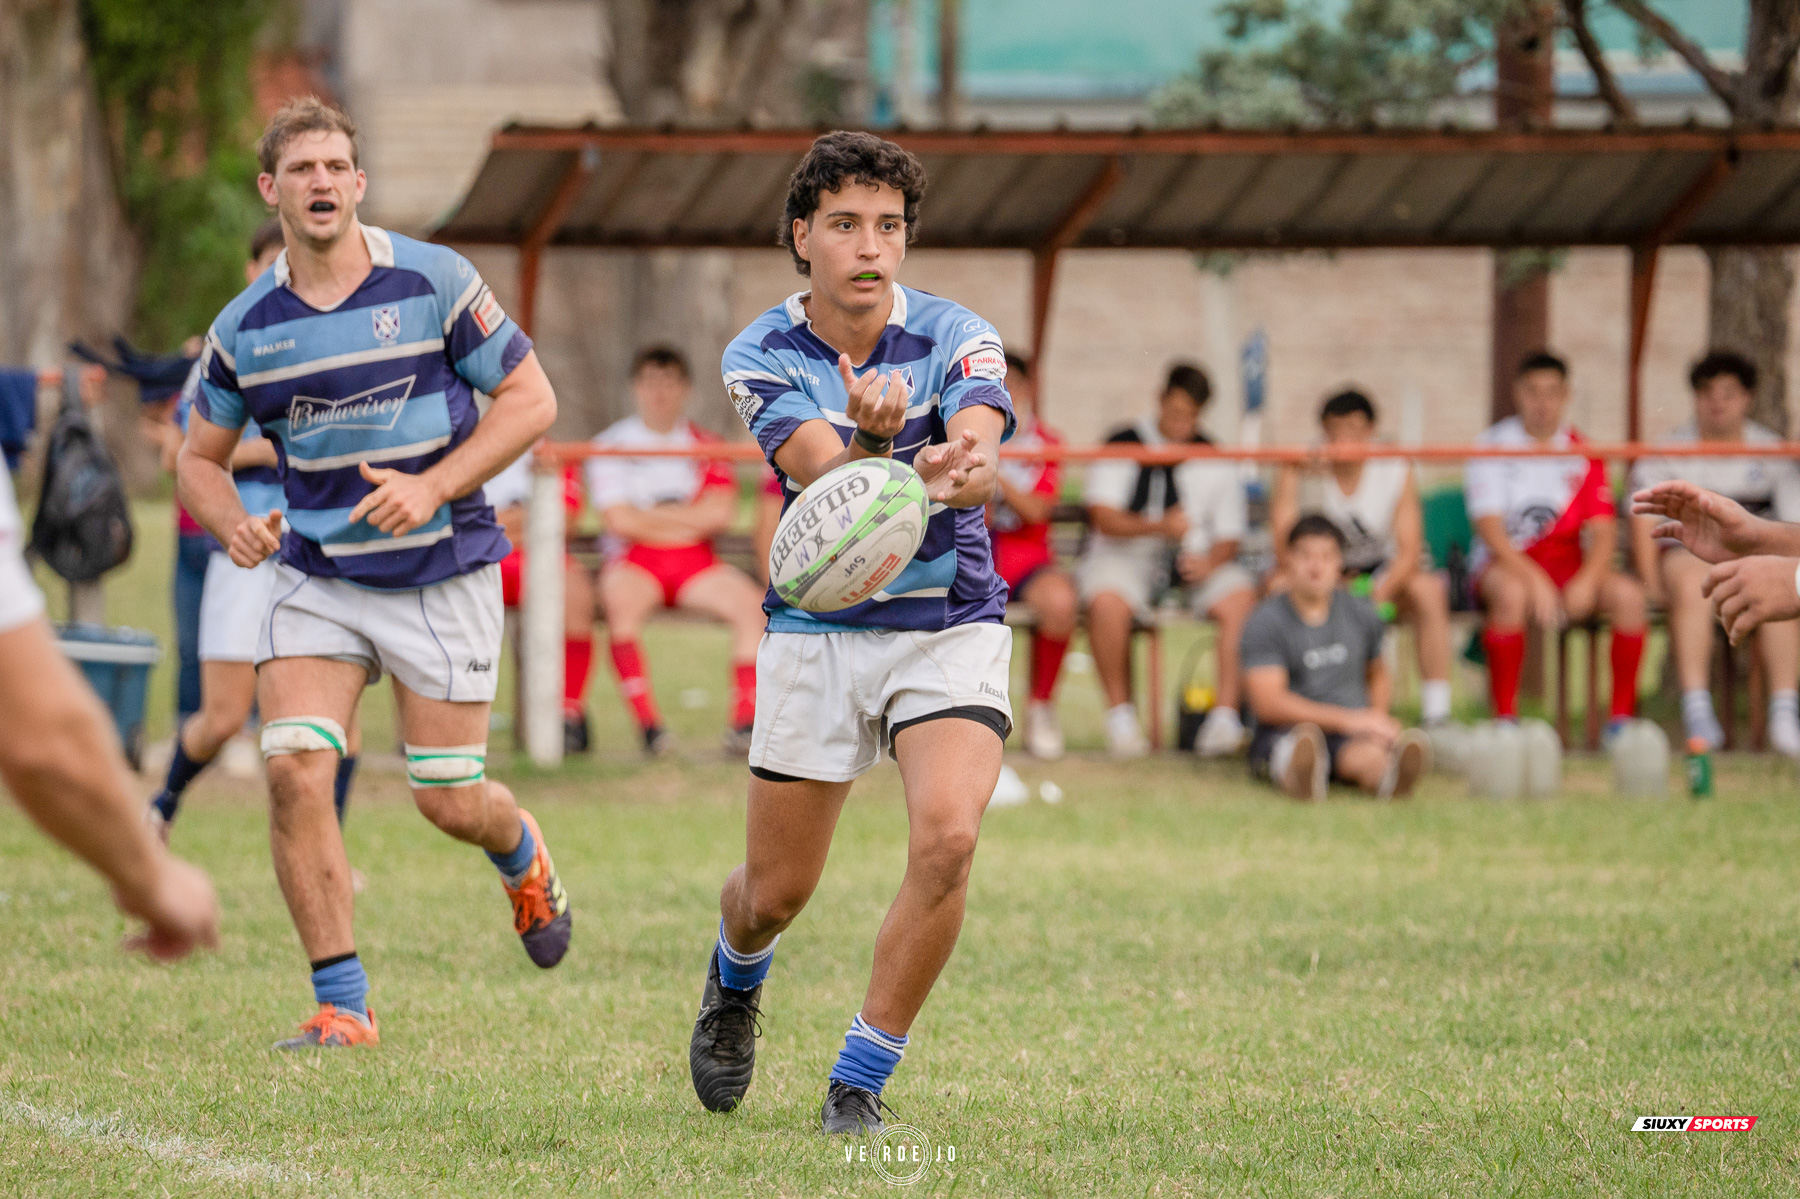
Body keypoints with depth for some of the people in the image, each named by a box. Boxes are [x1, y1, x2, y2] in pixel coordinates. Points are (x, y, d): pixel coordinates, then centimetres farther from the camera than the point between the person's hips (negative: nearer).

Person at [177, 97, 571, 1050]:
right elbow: (200, 455, 11)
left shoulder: (433, 283, -9)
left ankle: (524, 857, 39)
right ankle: (342, 1006, -7)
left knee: (449, 801, 0)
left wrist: (434, 486, -17)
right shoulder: (244, 327, -1)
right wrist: (233, 524, -12)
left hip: (442, 572, -2)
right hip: (315, 574, 2)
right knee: (293, 771, -16)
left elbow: (531, 398, -5)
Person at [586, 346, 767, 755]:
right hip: (634, 561, -2)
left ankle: (745, 721, -29)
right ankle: (647, 722, -39)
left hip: (696, 563, 2)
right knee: (621, 603, -37)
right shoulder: (611, 445, 8)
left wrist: (650, 515, -2)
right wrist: (688, 520, 1)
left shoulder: (705, 445, 13)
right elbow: (620, 521, -5)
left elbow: (719, 513, -2)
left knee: (749, 603, -26)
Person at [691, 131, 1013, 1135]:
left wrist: (959, 473, -55)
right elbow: (828, 482, -27)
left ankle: (861, 1081, -8)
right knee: (775, 893, 6)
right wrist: (879, 440, -50)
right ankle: (736, 985, 46)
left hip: (952, 627, -1)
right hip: (819, 630, 1)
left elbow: (980, 465, -29)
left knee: (947, 840, -24)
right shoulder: (763, 357, -9)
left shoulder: (955, 338, -10)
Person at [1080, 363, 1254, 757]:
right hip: (1124, 558, -3)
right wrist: (1158, 527, -24)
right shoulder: (1124, 447, 2)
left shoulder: (1214, 462, 10)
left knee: (1241, 596, -27)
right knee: (1107, 601, -36)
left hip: (1197, 562, 3)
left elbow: (1229, 536, 8)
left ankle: (1225, 714, -27)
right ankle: (1120, 714, -20)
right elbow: (1103, 517, -9)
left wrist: (1211, 561, -15)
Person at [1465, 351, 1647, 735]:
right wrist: (1535, 581, -26)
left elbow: (1603, 532, 0)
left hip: (1568, 565, 3)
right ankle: (1505, 718, -34)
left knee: (1628, 595, -23)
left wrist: (1587, 581, -20)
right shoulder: (1493, 448, -3)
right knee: (1512, 593, -38)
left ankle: (1622, 716, -16)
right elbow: (1491, 531, -12)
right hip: (1505, 563, -3)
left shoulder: (1582, 453, 6)